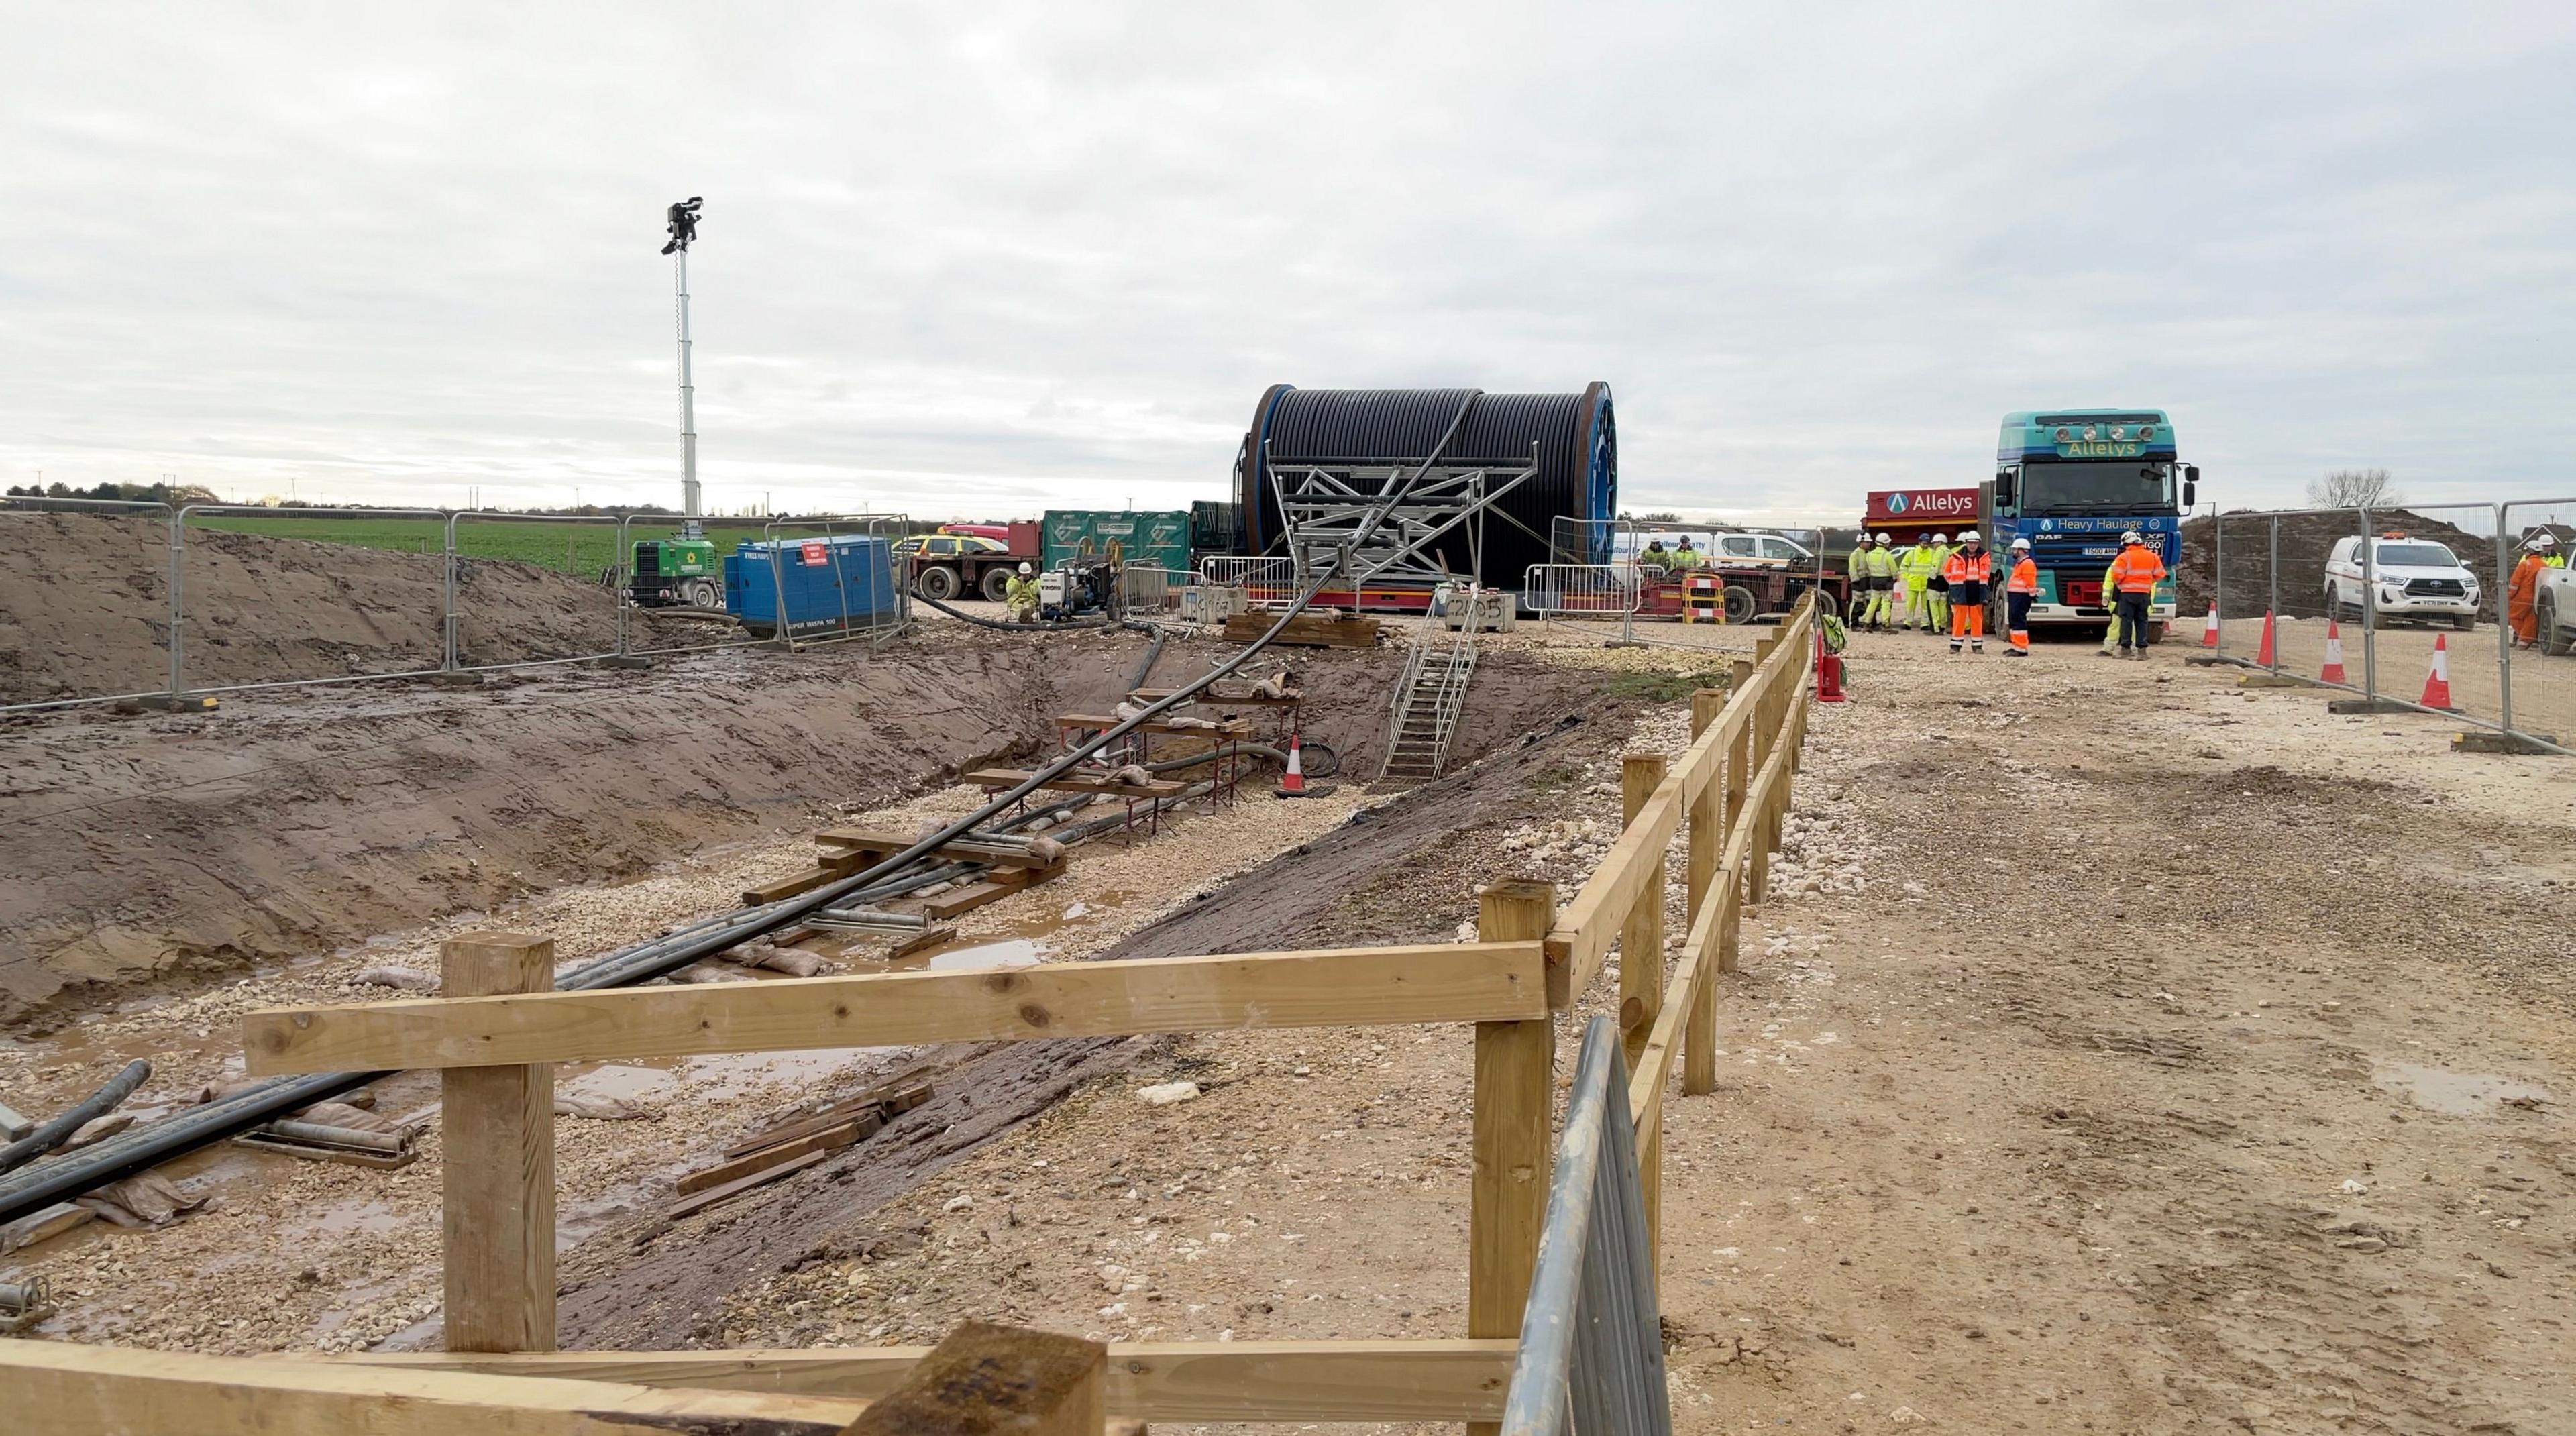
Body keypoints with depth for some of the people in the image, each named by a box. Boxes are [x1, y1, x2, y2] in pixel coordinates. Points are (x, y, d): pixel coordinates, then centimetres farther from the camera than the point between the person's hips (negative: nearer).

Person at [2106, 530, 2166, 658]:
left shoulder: (2124, 557, -9)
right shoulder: (2152, 556, 7)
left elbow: (2117, 576, -13)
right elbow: (2159, 575, 9)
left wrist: (2118, 583, 8)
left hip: (2128, 593, -4)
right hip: (2145, 593, 4)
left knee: (2126, 620, 1)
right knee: (2141, 621, 9)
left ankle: (2126, 648, -1)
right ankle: (2142, 649, 5)